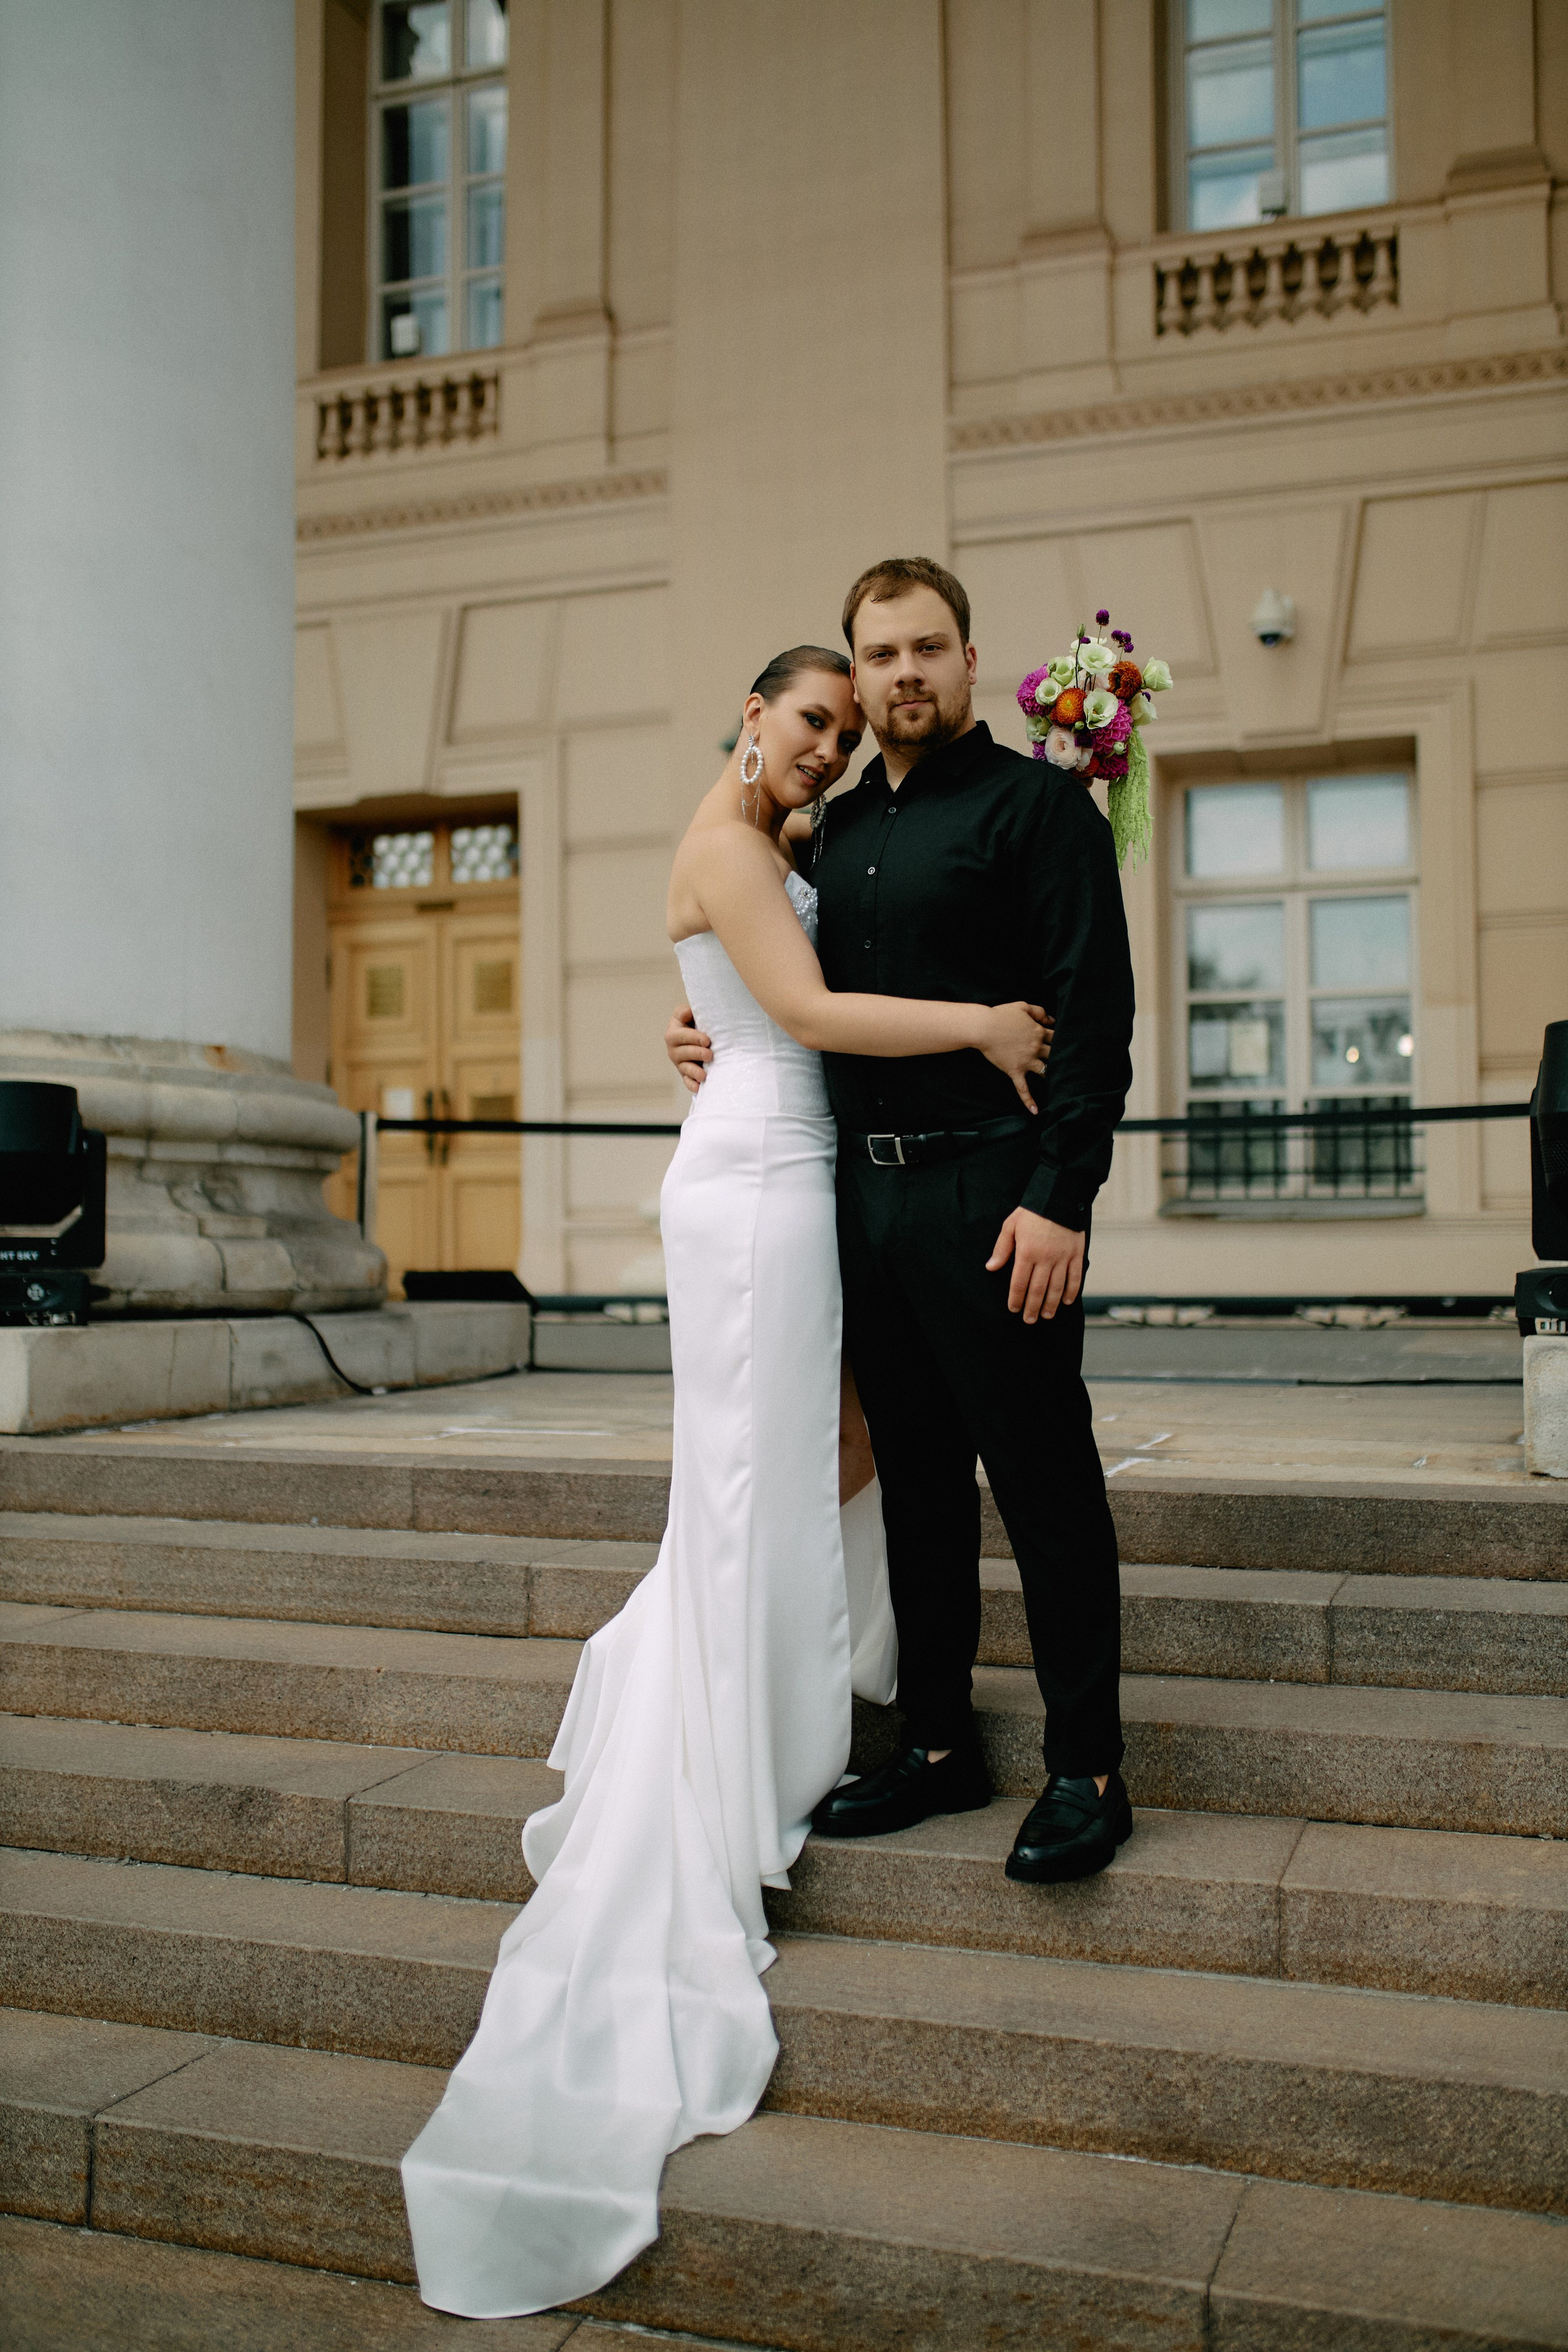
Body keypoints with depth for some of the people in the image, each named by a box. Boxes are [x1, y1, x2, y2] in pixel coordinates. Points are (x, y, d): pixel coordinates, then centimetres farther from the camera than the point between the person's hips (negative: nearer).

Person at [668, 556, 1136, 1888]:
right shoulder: (839, 828, 17)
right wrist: (718, 1041, 9)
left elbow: (1094, 1013, -11)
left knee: (1043, 1482, -1)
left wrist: (1060, 1196, -19)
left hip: (991, 1196, -7)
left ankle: (1088, 1773, 11)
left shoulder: (1036, 802, -3)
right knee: (917, 1479, 13)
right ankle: (940, 1745, 26)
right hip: (866, 1192, 7)